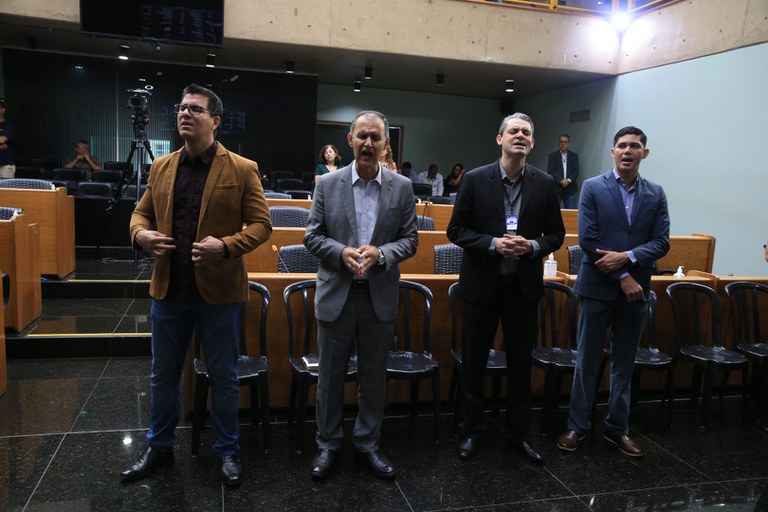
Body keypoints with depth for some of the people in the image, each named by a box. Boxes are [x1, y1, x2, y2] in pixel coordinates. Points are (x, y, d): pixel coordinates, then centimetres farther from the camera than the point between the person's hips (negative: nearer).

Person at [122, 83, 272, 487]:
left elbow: (261, 224, -7)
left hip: (218, 291, -4)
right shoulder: (161, 167, 7)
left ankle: (227, 451, 30)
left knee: (223, 377, 11)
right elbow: (141, 212, 15)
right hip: (168, 289, 4)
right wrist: (141, 233, -8)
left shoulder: (242, 169, -6)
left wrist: (225, 246, -23)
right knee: (163, 375, 17)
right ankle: (159, 447, 37)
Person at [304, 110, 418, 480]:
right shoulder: (327, 184, -1)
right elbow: (312, 237, 0)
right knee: (330, 376, 11)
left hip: (380, 296, 1)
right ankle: (328, 445, 28)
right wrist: (342, 252, -17)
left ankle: (368, 443, 31)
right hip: (336, 294, 0)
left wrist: (380, 253, -17)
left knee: (374, 376, 13)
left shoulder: (402, 187, 1)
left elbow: (410, 240, 1)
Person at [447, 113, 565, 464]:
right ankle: (470, 431, 26)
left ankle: (518, 435, 28)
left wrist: (533, 246, -15)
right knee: (473, 363, 9)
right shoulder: (475, 180, -5)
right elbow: (456, 230, -4)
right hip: (481, 285, -1)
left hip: (524, 287, 2)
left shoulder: (545, 184, 1)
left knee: (521, 365, 12)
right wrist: (493, 244, -18)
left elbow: (556, 234, 6)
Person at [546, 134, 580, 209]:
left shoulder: (574, 156, 13)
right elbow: (550, 171, -3)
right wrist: (560, 181, -14)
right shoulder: (552, 156, 7)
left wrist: (568, 180, -13)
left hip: (570, 188, 2)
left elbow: (576, 171, 5)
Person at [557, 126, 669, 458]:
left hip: (635, 290, 3)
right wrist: (622, 277, -13)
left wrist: (627, 257, -17)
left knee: (624, 364, 13)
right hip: (598, 287, -3)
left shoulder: (655, 194, 6)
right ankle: (578, 426, 20)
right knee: (587, 361, 6)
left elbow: (661, 242, 0)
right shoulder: (593, 188, -3)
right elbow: (587, 239, -11)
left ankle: (617, 428, 26)